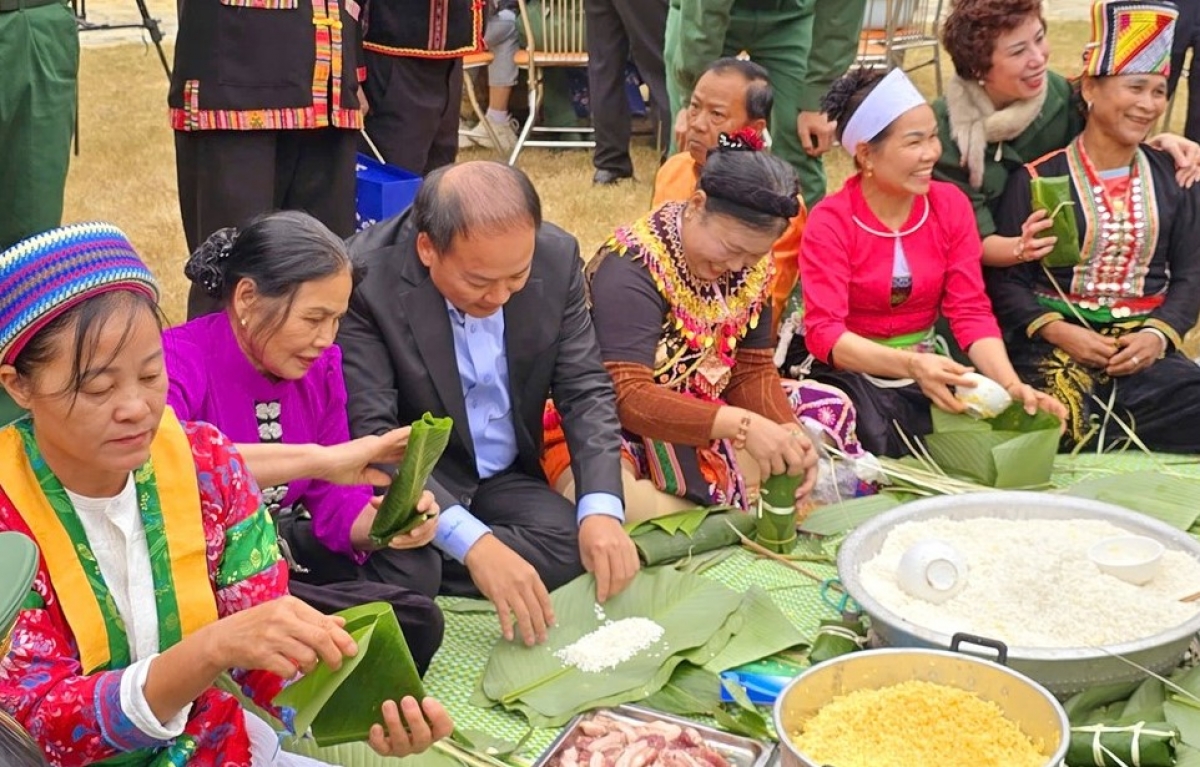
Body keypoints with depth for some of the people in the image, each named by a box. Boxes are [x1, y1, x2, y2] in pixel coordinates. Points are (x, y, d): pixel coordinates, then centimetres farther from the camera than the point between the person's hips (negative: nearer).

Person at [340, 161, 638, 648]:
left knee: (580, 551, -22)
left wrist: (601, 509, -23)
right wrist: (472, 542, -38)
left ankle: (415, 572, -8)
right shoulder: (366, 279, -24)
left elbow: (586, 390, -6)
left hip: (508, 479, 5)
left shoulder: (556, 258, -12)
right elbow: (371, 433, -26)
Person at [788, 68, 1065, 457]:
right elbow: (823, 331, -23)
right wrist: (911, 365, -40)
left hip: (926, 366, 4)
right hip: (847, 369, -3)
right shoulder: (830, 222, -13)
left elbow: (971, 310, -5)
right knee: (882, 443, -31)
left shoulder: (951, 205, -2)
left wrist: (1010, 383, -24)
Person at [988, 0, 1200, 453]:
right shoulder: (1037, 179, 1)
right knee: (1061, 426, -33)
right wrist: (1058, 331, -14)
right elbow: (1004, 279, 0)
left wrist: (1157, 334, -7)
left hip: (1144, 344, 4)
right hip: (1054, 341, -3)